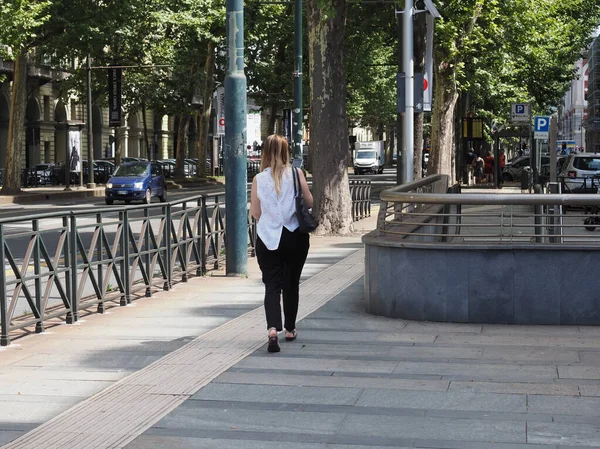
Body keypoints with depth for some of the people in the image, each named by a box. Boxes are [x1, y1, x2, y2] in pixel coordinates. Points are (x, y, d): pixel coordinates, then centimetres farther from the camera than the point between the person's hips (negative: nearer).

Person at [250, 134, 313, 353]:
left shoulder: (259, 179, -4)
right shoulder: (296, 174, -6)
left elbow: (255, 212, 1)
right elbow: (309, 203, -2)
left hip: (268, 238, -1)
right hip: (295, 236, 1)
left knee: (272, 285, -1)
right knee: (291, 283, 16)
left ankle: (273, 329, -22)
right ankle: (290, 329, 27)